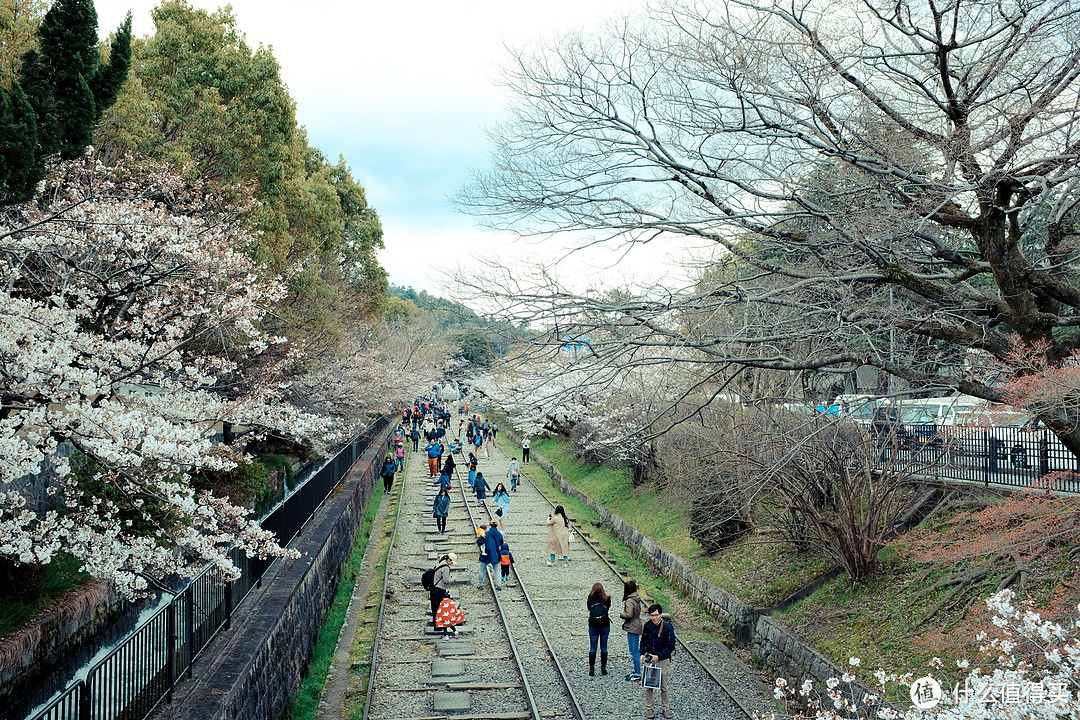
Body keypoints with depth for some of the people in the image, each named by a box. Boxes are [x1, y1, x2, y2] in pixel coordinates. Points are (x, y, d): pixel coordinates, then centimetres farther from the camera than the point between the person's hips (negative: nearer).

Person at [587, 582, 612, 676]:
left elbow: (589, 608, 6)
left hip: (593, 626, -1)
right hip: (605, 625, 1)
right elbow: (608, 608, 6)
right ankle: (603, 668, 13)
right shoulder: (606, 599, -4)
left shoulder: (590, 599, -5)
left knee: (592, 648, 6)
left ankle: (592, 669, 3)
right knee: (604, 647, 11)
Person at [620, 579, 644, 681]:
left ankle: (637, 674, 0)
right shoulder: (636, 599, 9)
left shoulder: (629, 601, -19)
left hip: (632, 629, -10)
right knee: (636, 650, 17)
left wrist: (621, 614, -7)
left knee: (634, 651, -4)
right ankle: (636, 671, 25)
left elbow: (629, 615, -25)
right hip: (637, 627, 10)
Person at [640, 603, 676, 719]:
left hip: (663, 661, -2)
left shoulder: (667, 627, -13)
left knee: (664, 687, 8)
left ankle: (665, 708, 23)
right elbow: (643, 640, 12)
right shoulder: (647, 626, -3)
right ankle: (648, 708, 18)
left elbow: (671, 646, -11)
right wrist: (642, 654, -1)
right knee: (648, 686, 5)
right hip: (649, 659, 2)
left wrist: (658, 656, -18)